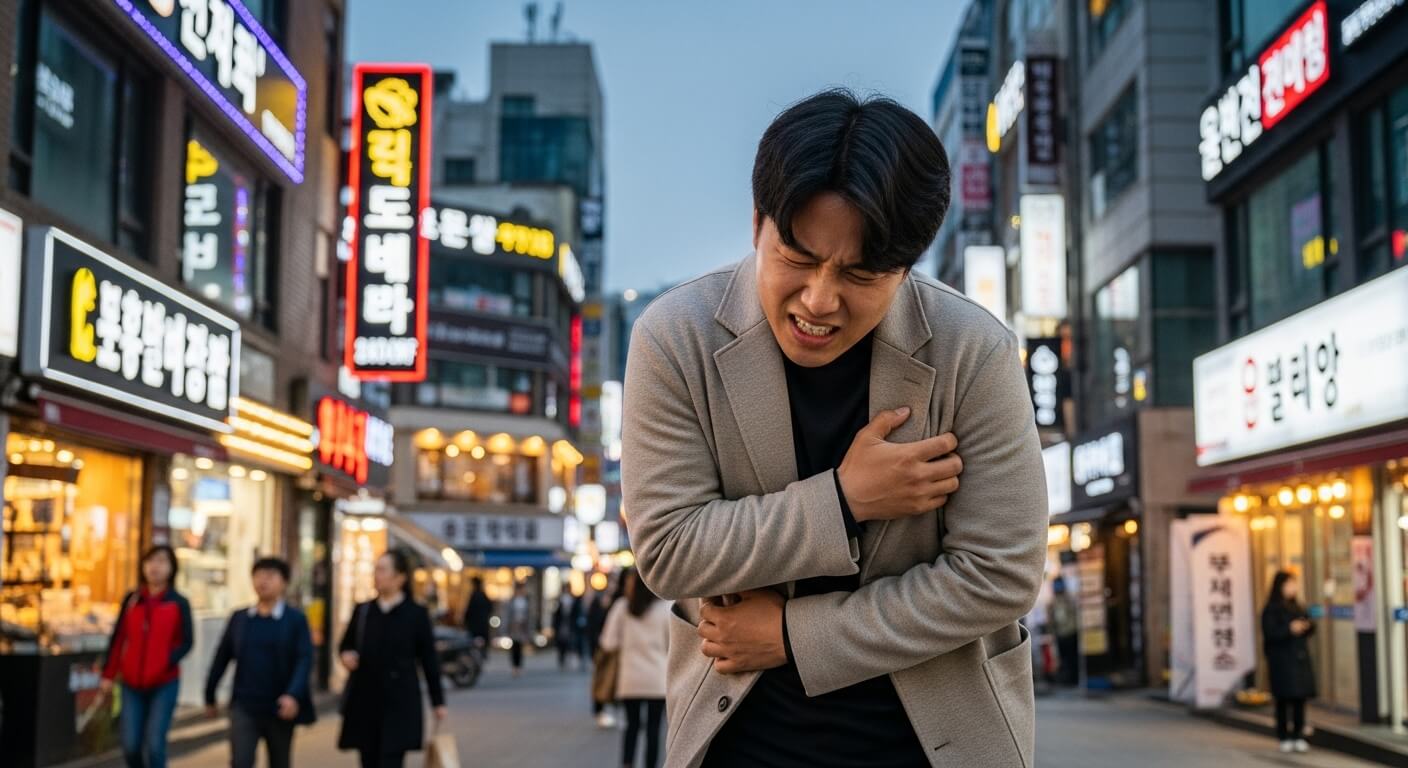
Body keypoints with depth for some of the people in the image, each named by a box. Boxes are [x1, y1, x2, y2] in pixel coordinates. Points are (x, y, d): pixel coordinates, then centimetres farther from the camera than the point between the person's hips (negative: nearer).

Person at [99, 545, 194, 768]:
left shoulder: (178, 604, -3)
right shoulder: (132, 599, 6)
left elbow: (185, 642, -5)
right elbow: (118, 639, 8)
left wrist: (168, 662, -23)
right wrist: (108, 674, 4)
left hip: (164, 684, -3)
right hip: (132, 684, 3)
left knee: (154, 744, -8)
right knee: (130, 745, 2)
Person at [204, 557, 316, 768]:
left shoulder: (295, 620, -2)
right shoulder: (238, 618, 5)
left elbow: (304, 660, -11)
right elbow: (222, 658, 10)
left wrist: (294, 695, -25)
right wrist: (210, 697, 13)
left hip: (280, 709, -1)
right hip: (244, 706, 1)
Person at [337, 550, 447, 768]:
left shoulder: (416, 614, -3)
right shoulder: (362, 610, 6)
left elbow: (429, 660, 0)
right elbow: (345, 645, 18)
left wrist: (438, 701, 2)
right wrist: (346, 654, -7)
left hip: (399, 705, -4)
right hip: (364, 702, 4)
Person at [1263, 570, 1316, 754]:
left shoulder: (1297, 608, 14)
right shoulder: (1271, 610, -7)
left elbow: (1307, 630, 20)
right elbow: (1270, 634, -15)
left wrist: (1307, 626, -2)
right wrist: (1289, 630, -24)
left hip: (1300, 659, 6)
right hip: (1282, 661, -6)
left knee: (1300, 700, 4)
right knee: (1283, 701, -1)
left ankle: (1298, 736, 11)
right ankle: (1284, 738, 5)